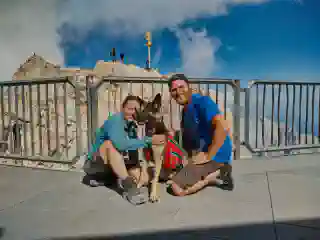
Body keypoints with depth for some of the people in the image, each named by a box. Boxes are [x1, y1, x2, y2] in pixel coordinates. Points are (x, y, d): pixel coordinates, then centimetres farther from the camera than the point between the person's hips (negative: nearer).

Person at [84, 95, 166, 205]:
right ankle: (127, 183, -30)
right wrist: (149, 140, -39)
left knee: (144, 178, -11)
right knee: (110, 144, -36)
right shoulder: (115, 120, -23)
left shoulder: (132, 124, 1)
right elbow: (120, 144, -41)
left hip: (119, 165, 6)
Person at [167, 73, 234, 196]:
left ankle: (217, 173, -4)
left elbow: (223, 127, -31)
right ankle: (211, 174, 11)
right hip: (199, 152, 10)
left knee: (177, 188, -15)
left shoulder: (202, 101, -18)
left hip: (215, 154, -10)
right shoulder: (185, 110, 12)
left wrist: (208, 156, -25)